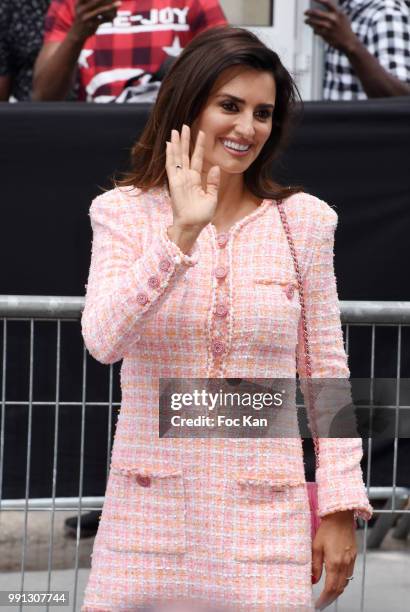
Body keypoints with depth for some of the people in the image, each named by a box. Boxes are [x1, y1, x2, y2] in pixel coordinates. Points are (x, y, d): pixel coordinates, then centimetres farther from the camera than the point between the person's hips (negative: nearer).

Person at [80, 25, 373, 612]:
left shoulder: (304, 220, 3)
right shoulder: (125, 212, 2)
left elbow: (327, 373, 5)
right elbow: (104, 340, -15)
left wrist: (341, 510, 0)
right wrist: (181, 232, -22)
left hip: (265, 518, 0)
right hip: (149, 513, 0)